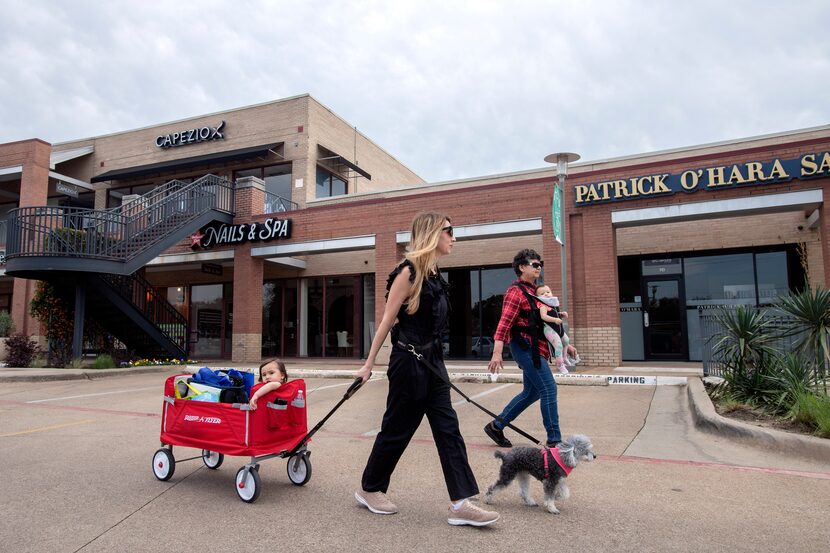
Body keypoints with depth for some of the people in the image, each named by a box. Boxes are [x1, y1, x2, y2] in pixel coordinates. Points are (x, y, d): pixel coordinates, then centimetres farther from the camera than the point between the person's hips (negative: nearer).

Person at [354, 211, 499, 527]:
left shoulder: (434, 275, 10)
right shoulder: (408, 272, -15)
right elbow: (387, 321, -12)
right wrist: (369, 364, -8)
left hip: (432, 362, 8)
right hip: (408, 362, -8)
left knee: (448, 429, 5)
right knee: (397, 429, 6)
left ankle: (461, 504, 9)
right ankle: (369, 490, 27)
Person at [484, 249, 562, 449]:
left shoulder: (534, 290, 16)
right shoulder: (516, 291, -11)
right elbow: (504, 323, -19)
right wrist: (497, 353, -27)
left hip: (535, 347, 10)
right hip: (525, 346, -10)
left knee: (530, 392, 15)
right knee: (549, 389, -8)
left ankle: (496, 426, 24)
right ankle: (554, 439, 2)